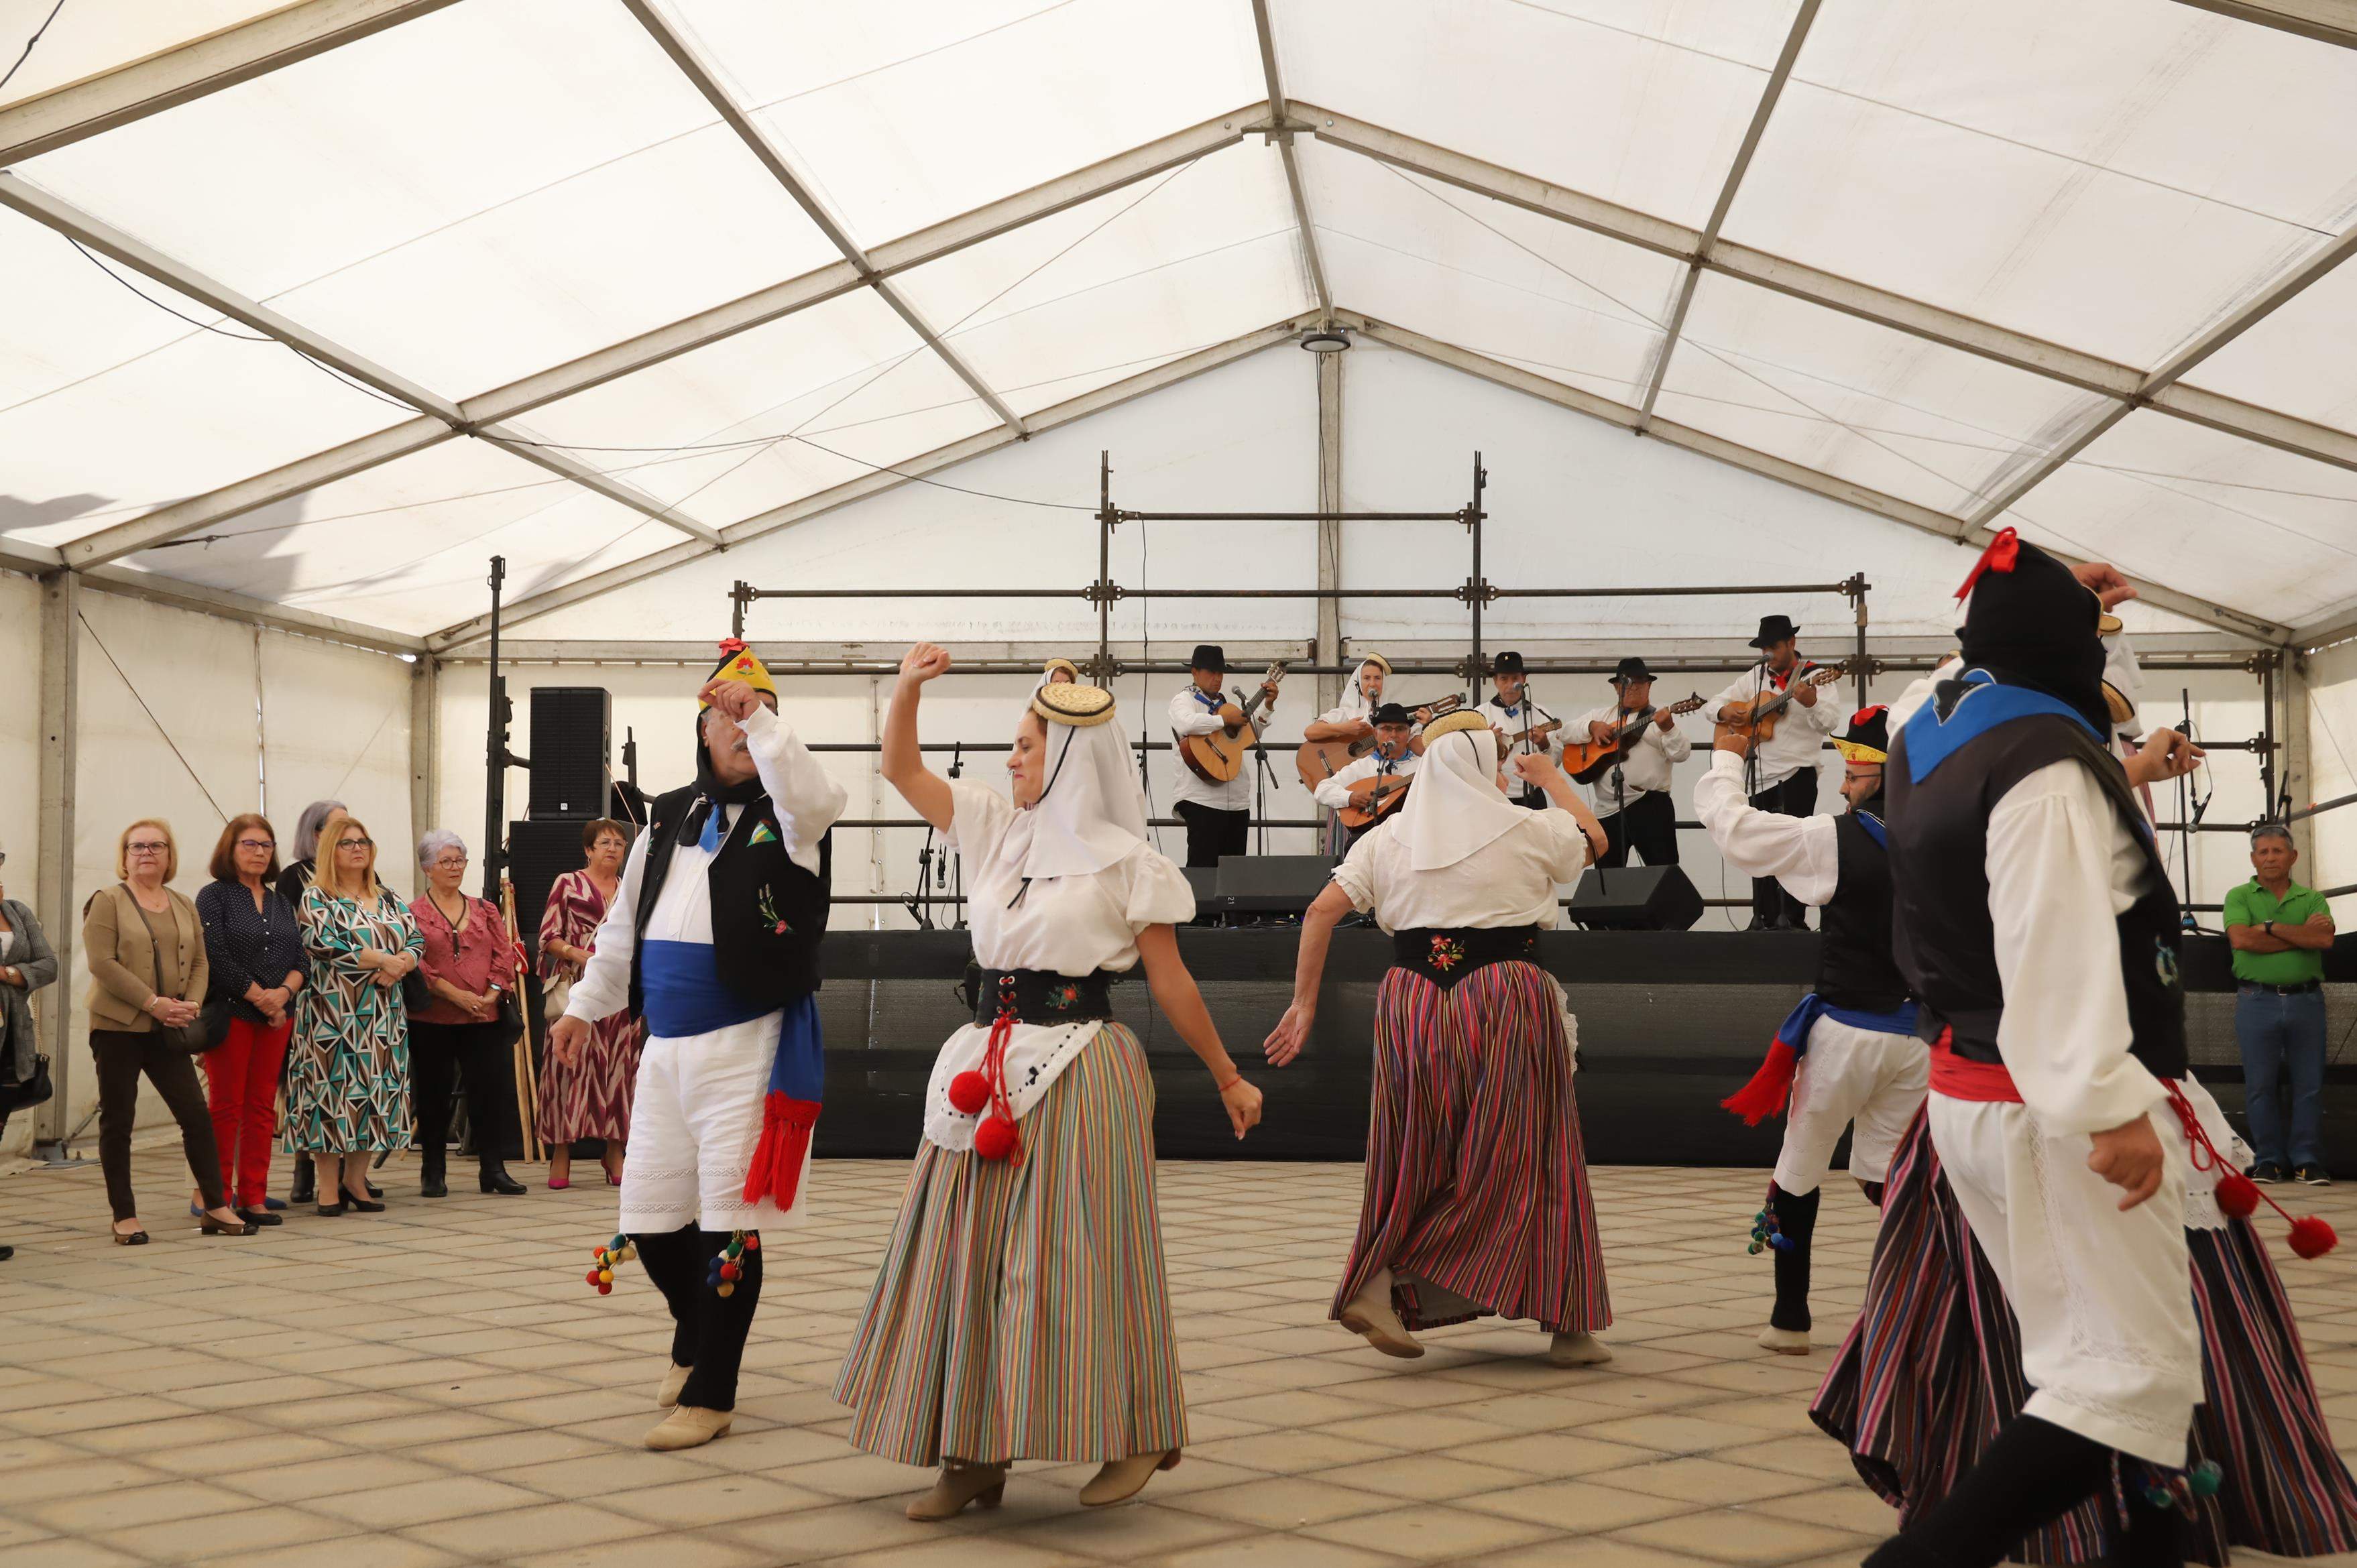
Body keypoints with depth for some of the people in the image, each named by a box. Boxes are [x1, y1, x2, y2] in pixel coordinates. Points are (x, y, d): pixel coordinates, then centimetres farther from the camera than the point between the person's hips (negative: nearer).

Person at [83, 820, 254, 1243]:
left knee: (197, 1115, 0)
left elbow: (199, 963, 12)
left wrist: (192, 1004, -8)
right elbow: (102, 962, -12)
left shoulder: (184, 906, 14)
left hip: (168, 1030, 4)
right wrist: (152, 1002, -18)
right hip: (118, 1027, -4)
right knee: (118, 1120, 2)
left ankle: (216, 1208, 7)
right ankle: (124, 1217, 8)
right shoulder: (108, 902, -1)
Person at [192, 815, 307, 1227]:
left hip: (277, 1018, 5)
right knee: (226, 1107, -4)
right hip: (230, 1013, -5)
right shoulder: (214, 896, -1)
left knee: (263, 1107, 6)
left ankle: (253, 1197, 11)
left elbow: (301, 961, 11)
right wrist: (260, 997, -14)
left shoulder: (281, 903, 17)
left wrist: (284, 992, -9)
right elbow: (217, 958, -13)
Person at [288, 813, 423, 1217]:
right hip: (334, 1013, -5)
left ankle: (356, 1180, 12)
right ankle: (328, 1187, -1)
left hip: (383, 1014, 5)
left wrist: (400, 965, -13)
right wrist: (383, 959, -15)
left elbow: (416, 940, 9)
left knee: (375, 1091, 4)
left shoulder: (387, 899, 17)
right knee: (333, 1089, -7)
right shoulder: (317, 899, 0)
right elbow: (325, 945, -15)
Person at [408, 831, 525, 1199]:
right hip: (432, 1019, -3)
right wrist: (455, 994, -16)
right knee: (433, 1096, 5)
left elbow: (505, 954, 7)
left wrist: (493, 993, -9)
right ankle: (433, 1172, 14)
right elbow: (415, 962, -8)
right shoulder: (413, 913, 3)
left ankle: (493, 1169, 7)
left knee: (491, 1091, 0)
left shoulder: (486, 911, 14)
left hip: (486, 1017, 3)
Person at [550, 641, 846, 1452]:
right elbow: (624, 923, 22)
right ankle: (695, 1336, 38)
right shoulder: (668, 818, 13)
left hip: (750, 1043, -6)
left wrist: (761, 718, -24)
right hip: (667, 1044, 6)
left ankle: (710, 1395, 6)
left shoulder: (785, 814, -2)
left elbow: (815, 796, -29)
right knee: (649, 1219, 11)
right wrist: (585, 1004, 24)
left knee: (727, 1222, -5)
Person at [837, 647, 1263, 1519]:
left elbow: (1171, 984, 0)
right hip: (989, 1065, 6)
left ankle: (1132, 1440, 12)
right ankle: (975, 1455, 13)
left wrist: (1228, 1079, 2)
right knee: (968, 1255, 4)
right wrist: (908, 689, -3)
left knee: (1078, 1258, -3)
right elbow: (901, 769, 12)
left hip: (1080, 1070, -5)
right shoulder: (998, 832, 11)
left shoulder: (1126, 863, -3)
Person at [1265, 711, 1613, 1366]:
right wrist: (1552, 779, 36)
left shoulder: (1387, 838, 7)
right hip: (1507, 1001, -3)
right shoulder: (1527, 830, 2)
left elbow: (1321, 912, 0)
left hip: (1414, 1004, 3)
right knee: (1528, 1159, 4)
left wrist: (1305, 1002, 4)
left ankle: (1383, 1286, 2)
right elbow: (1594, 840, 22)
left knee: (1420, 1159, 13)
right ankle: (1567, 1323, 9)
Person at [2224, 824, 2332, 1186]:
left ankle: (2307, 1160, 8)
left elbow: (2325, 938, -8)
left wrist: (2271, 927, -10)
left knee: (2309, 1084, 1)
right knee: (2260, 1085, 0)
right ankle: (2269, 1160, 8)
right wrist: (2302, 934, -7)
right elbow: (2241, 939, -12)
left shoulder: (2312, 899, 11)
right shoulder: (2239, 897, 7)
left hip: (2306, 1000, 1)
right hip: (2257, 1002, -1)